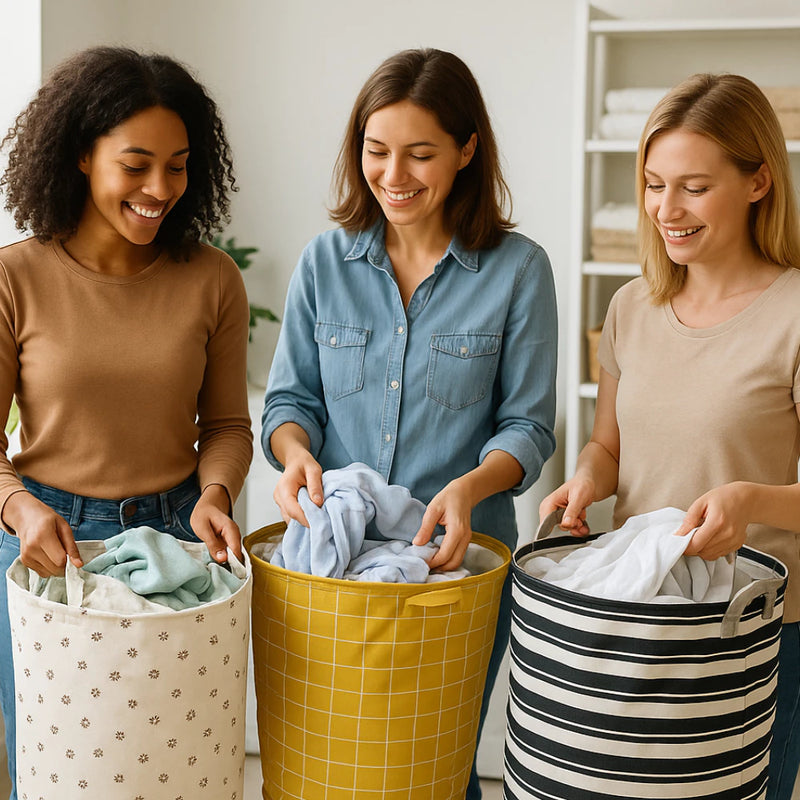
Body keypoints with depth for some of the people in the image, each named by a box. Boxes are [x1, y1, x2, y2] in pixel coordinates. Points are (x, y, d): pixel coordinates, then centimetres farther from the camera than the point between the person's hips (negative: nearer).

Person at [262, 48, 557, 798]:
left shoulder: (518, 269, -5)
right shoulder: (324, 261, 2)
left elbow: (527, 425, -4)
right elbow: (289, 397, 6)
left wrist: (469, 486, -23)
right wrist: (296, 452, -16)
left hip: (458, 559, -2)